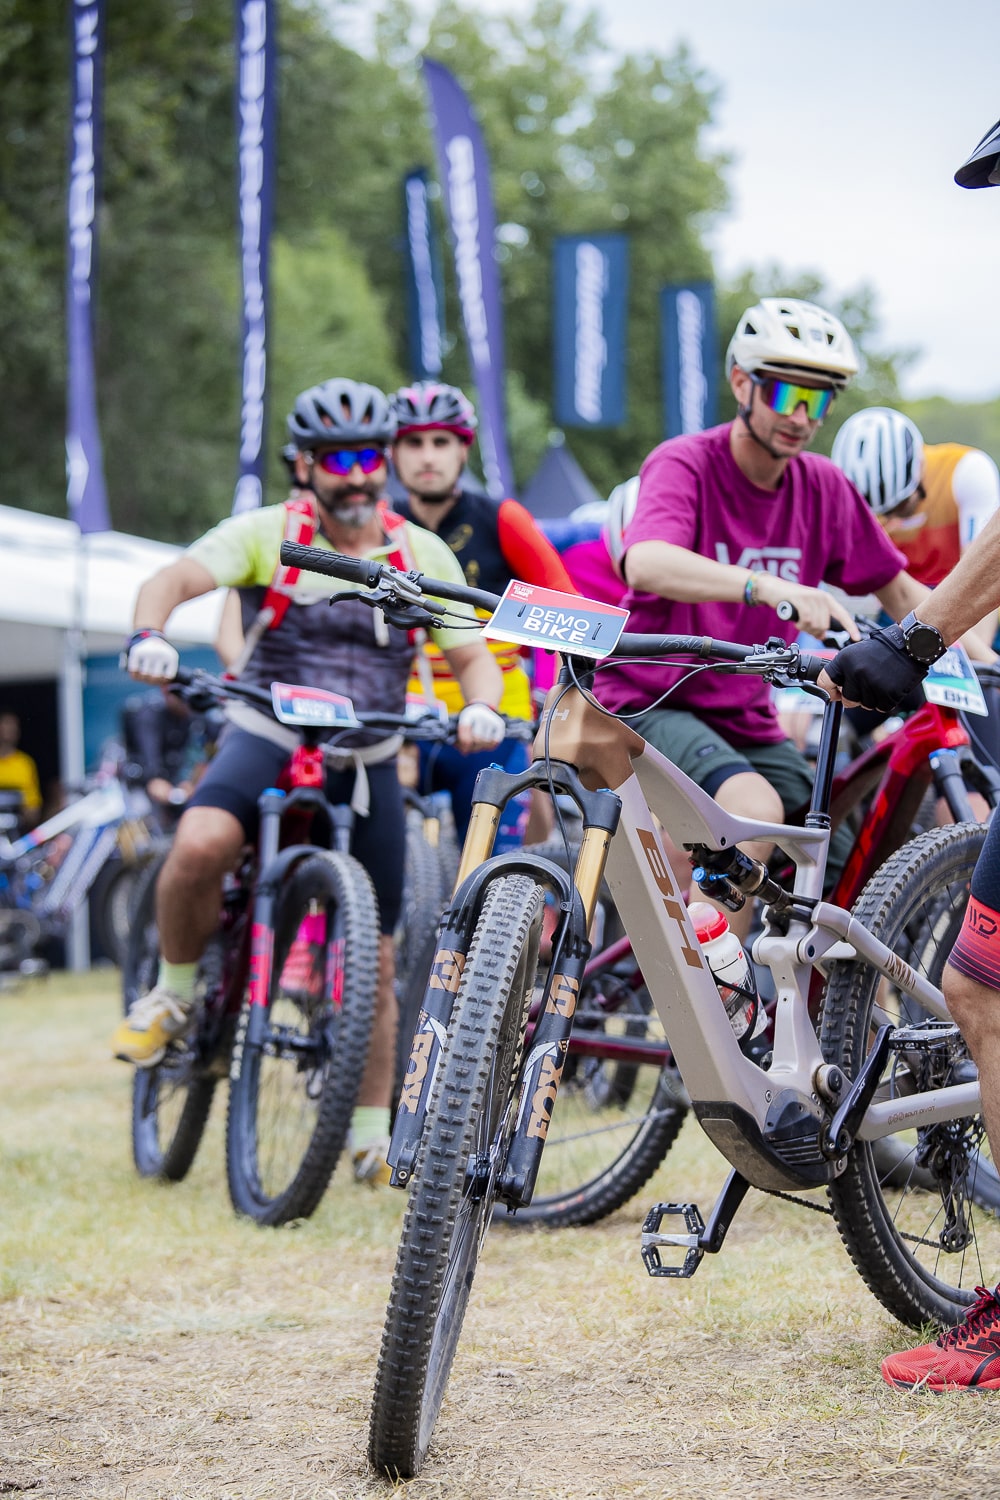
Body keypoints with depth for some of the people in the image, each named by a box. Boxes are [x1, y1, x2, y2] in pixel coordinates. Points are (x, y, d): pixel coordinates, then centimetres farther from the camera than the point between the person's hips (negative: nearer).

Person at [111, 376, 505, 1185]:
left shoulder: (423, 556, 3)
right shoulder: (267, 534, -5)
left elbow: (473, 656, 3)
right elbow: (176, 578, -18)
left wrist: (480, 707, -21)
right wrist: (150, 633, -41)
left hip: (368, 761, 3)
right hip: (267, 738, -2)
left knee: (373, 958, 5)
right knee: (201, 845, -34)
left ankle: (373, 1136, 20)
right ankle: (174, 995, -6)